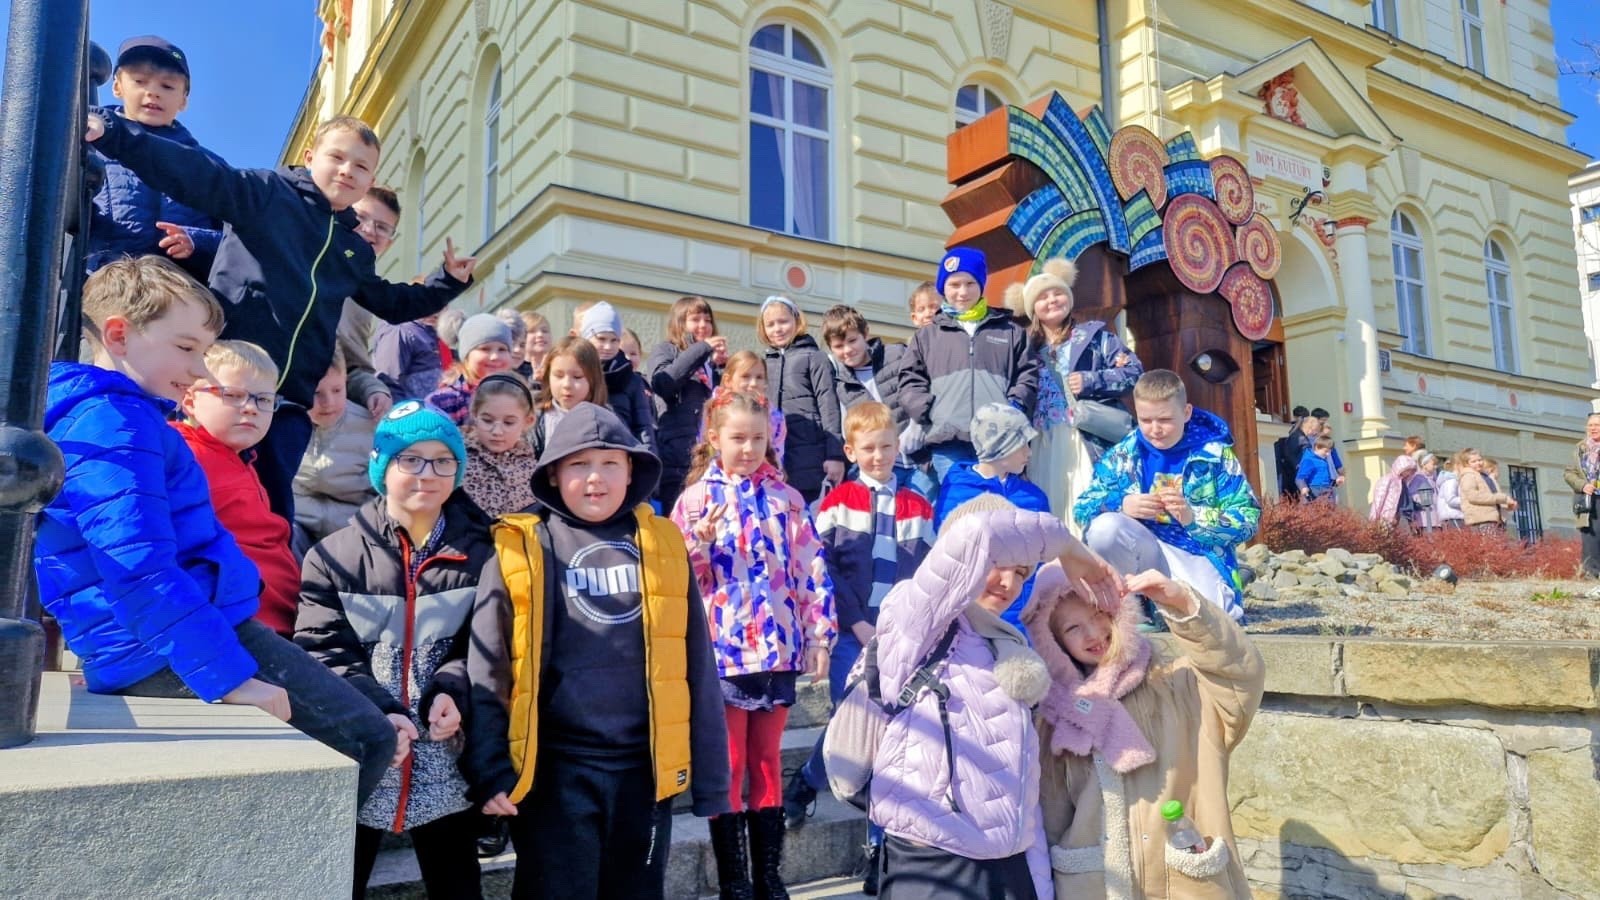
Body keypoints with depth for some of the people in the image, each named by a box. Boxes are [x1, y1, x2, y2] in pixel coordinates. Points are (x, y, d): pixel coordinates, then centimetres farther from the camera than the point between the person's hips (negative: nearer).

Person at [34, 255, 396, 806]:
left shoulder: (91, 416, 19)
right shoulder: (114, 422, -15)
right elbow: (142, 574, -26)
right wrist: (230, 676, -27)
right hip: (179, 652, -11)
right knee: (368, 739, -6)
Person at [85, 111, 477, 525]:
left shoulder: (354, 250, 20)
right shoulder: (267, 192, 3)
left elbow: (392, 304, 33)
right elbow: (194, 173, -10)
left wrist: (449, 280, 23)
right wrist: (110, 131, -24)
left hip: (291, 396, 5)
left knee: (273, 505, 4)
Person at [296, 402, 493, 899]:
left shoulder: (479, 555, 2)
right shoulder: (334, 555, -2)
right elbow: (323, 654, -7)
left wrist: (453, 691, -16)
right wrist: (377, 714, -21)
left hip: (446, 763, 1)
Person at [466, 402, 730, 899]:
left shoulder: (664, 546, 4)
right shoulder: (520, 551, -2)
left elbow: (696, 668, 6)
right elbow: (486, 673, -1)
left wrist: (711, 776, 5)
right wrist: (489, 770, -8)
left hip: (646, 766, 2)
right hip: (556, 769, -2)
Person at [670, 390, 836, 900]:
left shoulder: (786, 498, 5)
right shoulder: (694, 499, 0)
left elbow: (811, 570, 5)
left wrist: (820, 637, 1)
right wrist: (701, 538, -21)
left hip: (778, 648, 2)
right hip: (722, 651, -2)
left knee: (767, 764, 12)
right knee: (729, 767, 6)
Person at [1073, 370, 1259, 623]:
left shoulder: (1215, 454, 1)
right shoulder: (1123, 453, 5)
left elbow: (1248, 519, -2)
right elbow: (1082, 508, 2)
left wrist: (1194, 517, -19)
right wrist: (1121, 504, -19)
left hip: (1197, 556, -2)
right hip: (1145, 550, 2)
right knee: (1105, 527, -31)